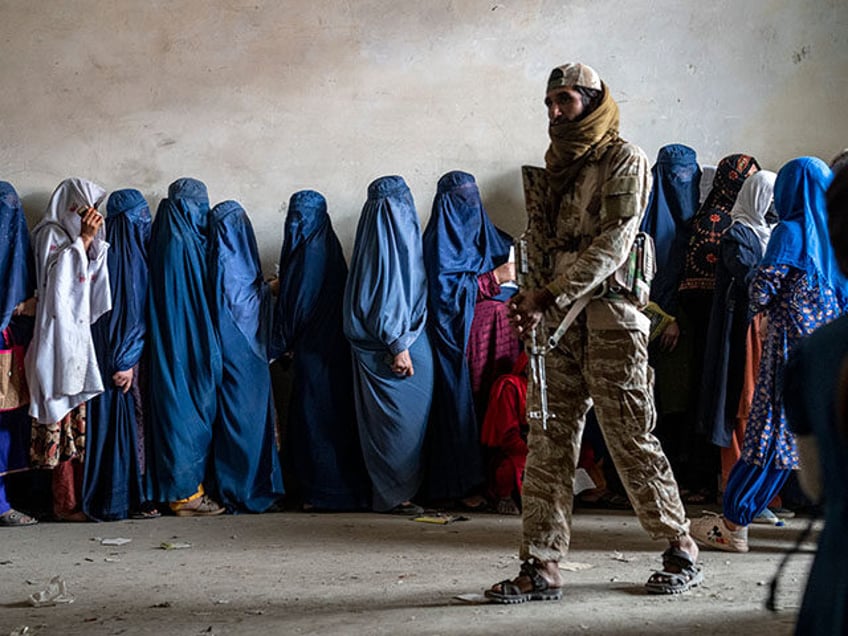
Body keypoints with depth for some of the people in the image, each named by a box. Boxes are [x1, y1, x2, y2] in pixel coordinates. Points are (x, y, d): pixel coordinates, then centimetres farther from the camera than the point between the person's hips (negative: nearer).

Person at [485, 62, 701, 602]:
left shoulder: (624, 160, -3)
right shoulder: (555, 165, 18)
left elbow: (612, 244, -14)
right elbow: (540, 241, 16)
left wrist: (548, 296, -19)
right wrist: (531, 302, -3)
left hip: (610, 318, -6)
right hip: (558, 321, 7)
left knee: (631, 439, -1)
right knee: (548, 442, 2)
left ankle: (682, 552, 14)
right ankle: (542, 566, 5)